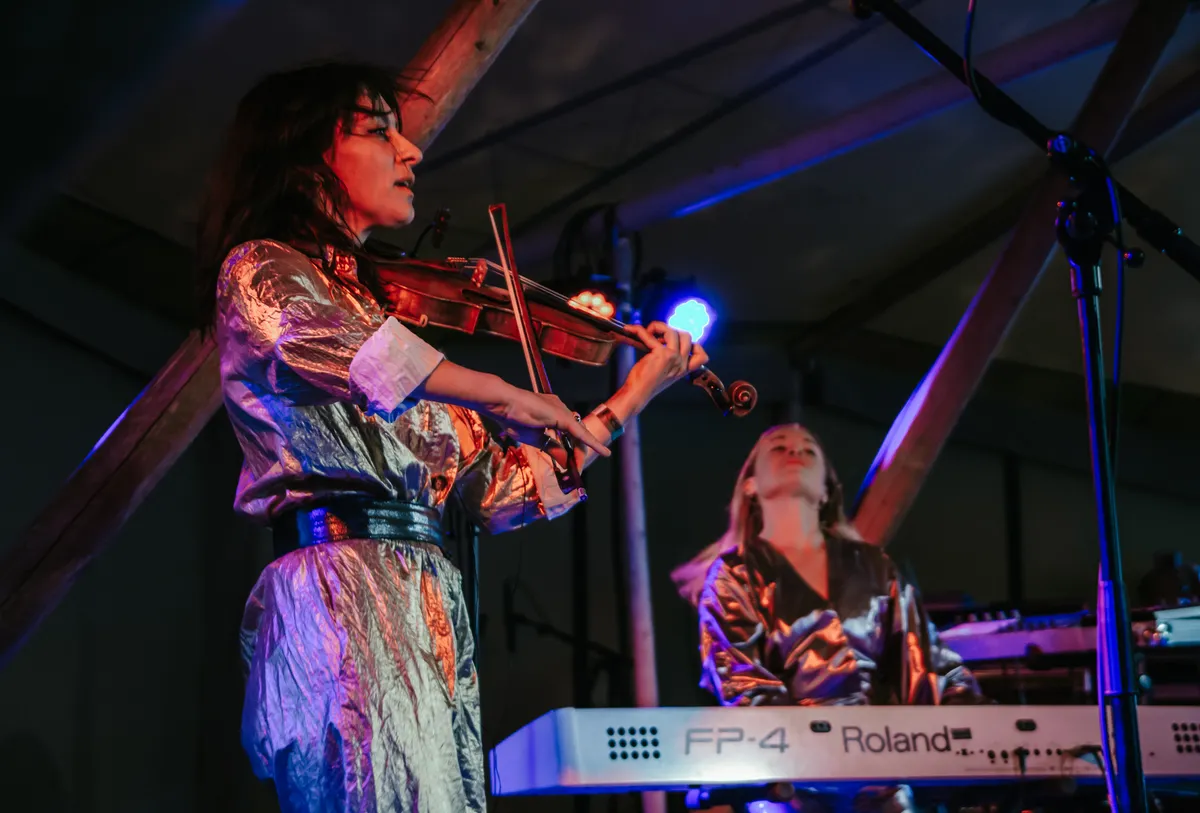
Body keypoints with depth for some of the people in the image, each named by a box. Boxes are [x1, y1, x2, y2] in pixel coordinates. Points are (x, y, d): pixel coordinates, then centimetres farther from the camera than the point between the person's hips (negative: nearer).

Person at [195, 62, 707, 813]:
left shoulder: (396, 308, 23)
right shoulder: (260, 271, 4)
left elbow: (505, 491, 20)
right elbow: (357, 355, -22)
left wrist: (634, 396, 21)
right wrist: (510, 399, -21)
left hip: (433, 604, 7)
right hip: (341, 596, -7)